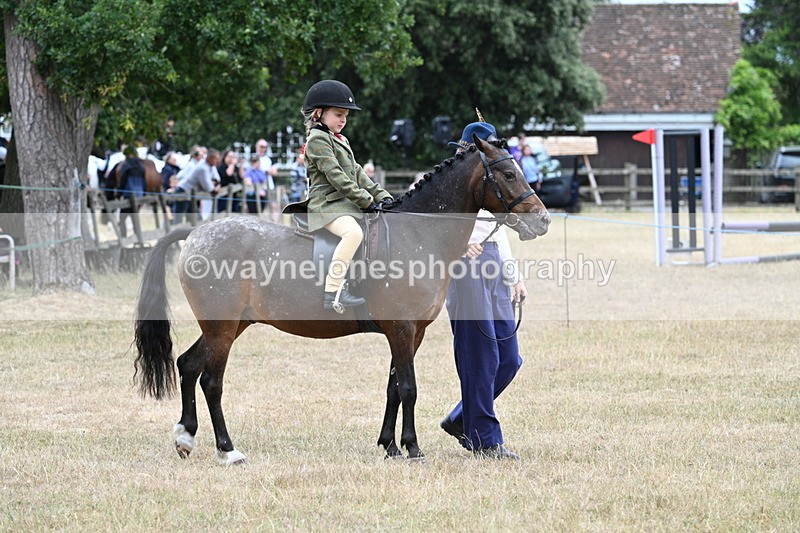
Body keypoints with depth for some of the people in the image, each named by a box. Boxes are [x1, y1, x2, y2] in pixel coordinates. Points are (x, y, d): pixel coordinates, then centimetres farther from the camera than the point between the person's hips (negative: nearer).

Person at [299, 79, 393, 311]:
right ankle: (332, 291, -36)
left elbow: (357, 172, 20)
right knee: (353, 232, -35)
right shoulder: (318, 140, -8)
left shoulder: (340, 141, 23)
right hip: (327, 203, -11)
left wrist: (381, 195, 7)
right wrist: (366, 201, -18)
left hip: (345, 203, 11)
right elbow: (336, 176, -16)